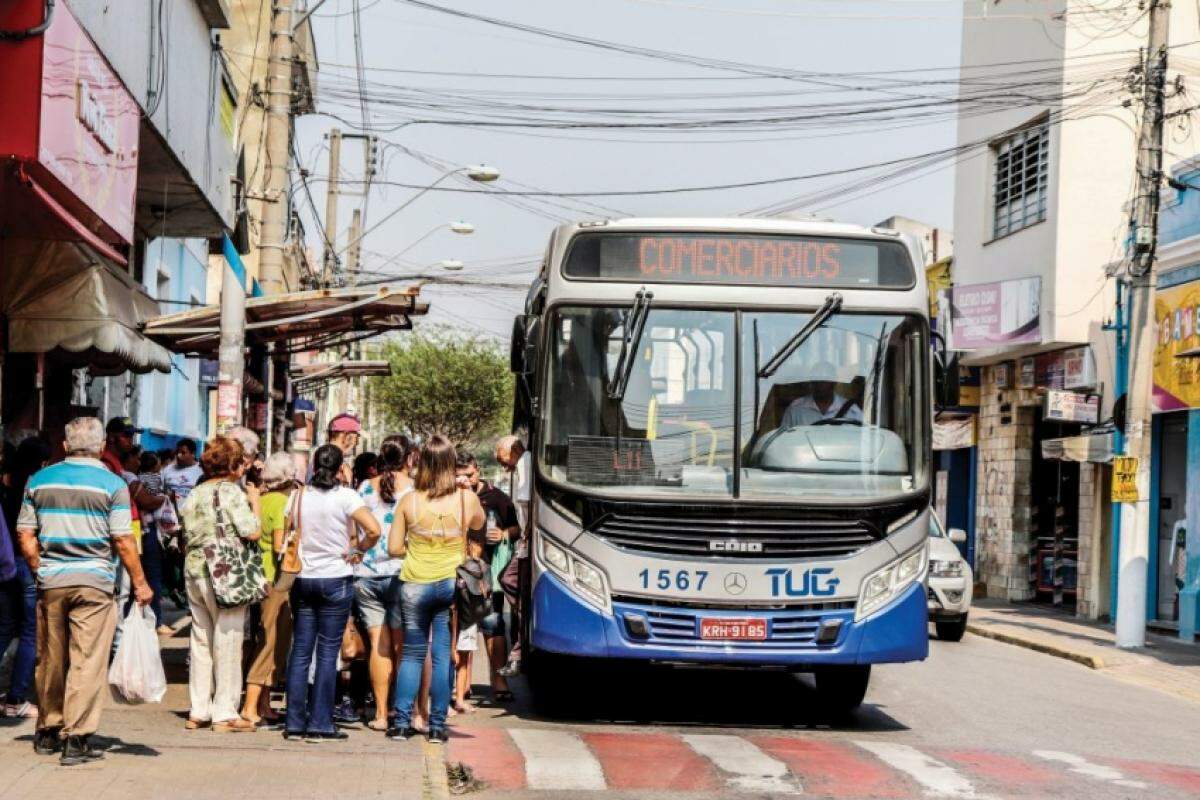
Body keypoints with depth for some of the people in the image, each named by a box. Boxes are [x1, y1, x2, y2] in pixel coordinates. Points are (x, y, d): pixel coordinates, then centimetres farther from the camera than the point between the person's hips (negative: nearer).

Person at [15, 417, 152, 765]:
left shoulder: (40, 480, 7)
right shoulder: (111, 484, -4)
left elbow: (25, 535, 6)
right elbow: (123, 541, -7)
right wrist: (140, 583, 0)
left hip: (50, 581, 4)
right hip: (94, 581, -4)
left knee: (50, 661, 14)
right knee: (87, 661, -2)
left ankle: (48, 731, 26)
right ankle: (76, 739, -5)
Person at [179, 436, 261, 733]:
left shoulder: (194, 494, 10)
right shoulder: (231, 491, -11)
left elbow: (190, 532, 12)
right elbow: (251, 532, -16)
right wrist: (254, 503, -3)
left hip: (194, 569, 7)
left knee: (200, 640, 12)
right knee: (227, 641, 0)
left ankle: (198, 711, 16)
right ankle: (225, 713, 2)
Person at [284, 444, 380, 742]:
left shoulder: (298, 497, 3)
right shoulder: (345, 496, -9)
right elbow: (373, 530, -18)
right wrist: (358, 550, -2)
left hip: (303, 580, 4)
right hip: (336, 579, -4)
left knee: (300, 650, 8)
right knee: (328, 651, 1)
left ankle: (295, 723, 8)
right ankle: (320, 724, 1)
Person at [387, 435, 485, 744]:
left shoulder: (409, 501, -8)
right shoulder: (467, 499, -7)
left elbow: (394, 547, -4)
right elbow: (479, 525, 15)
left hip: (415, 585, 0)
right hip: (452, 585, 0)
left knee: (412, 654, 11)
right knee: (443, 656, 6)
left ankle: (401, 722, 8)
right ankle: (437, 725, 7)